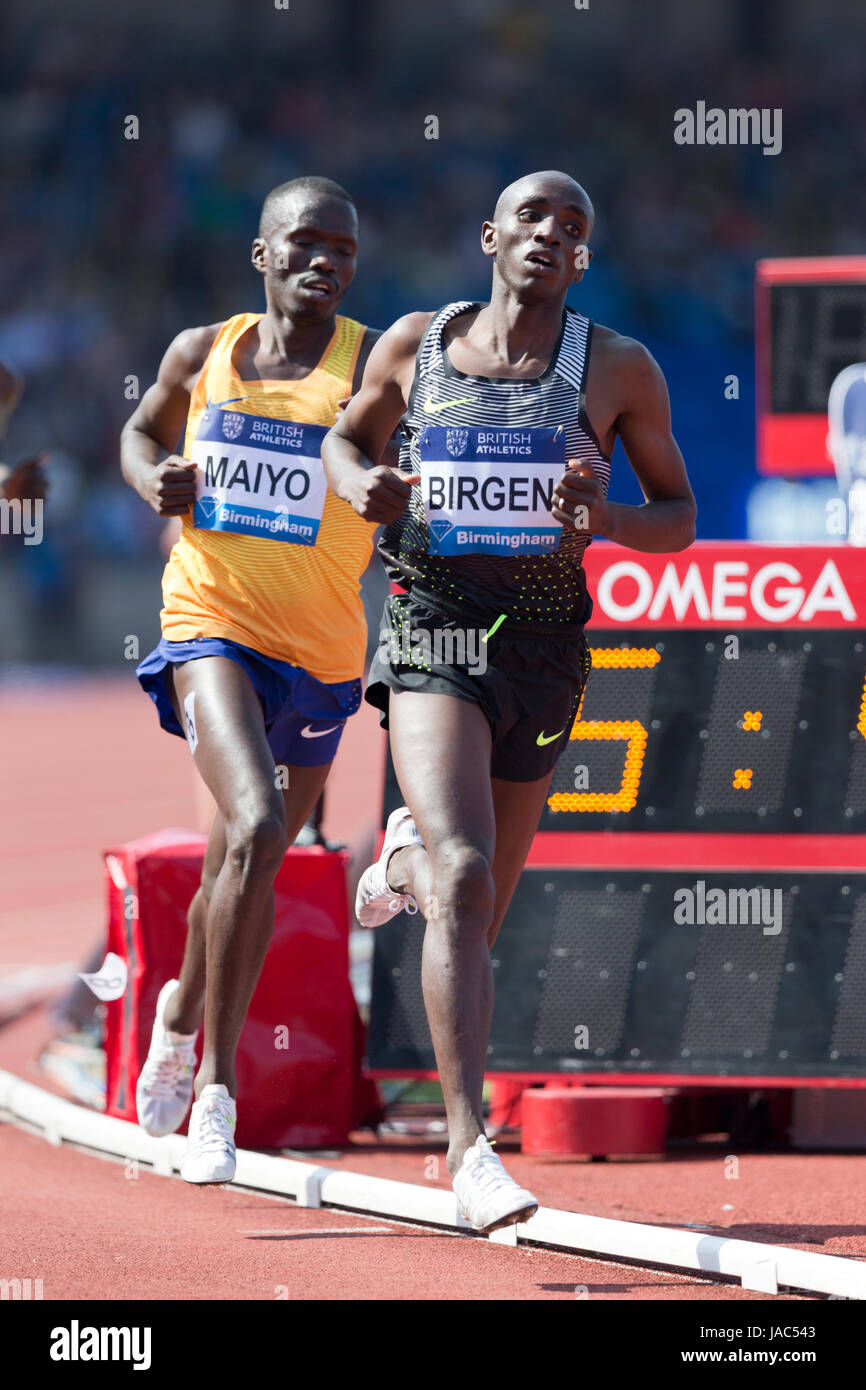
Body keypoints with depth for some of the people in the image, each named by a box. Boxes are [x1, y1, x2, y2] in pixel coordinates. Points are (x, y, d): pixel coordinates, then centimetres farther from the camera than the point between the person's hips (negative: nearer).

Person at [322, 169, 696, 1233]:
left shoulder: (619, 370, 1)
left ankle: (410, 855, 56)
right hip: (433, 633, -2)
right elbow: (347, 437, 21)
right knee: (464, 880, -23)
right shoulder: (414, 346, 3)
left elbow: (681, 516, 7)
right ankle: (470, 1144, -27)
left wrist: (608, 523, -15)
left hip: (544, 642, 2)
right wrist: (357, 483, -3)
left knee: (481, 901, 16)